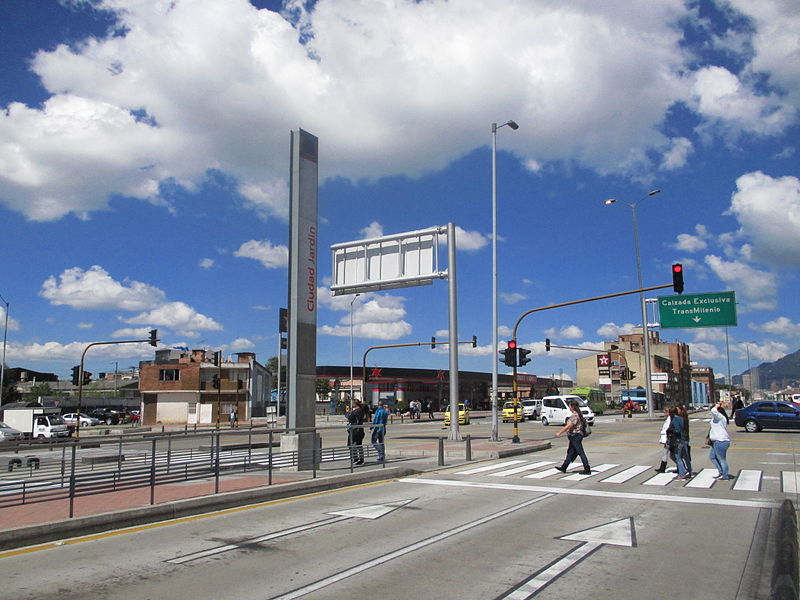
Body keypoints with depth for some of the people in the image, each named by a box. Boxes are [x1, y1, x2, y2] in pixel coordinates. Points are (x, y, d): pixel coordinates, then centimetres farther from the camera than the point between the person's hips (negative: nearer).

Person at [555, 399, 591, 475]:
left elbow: (569, 426, -23)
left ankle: (587, 470, -2)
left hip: (575, 436, -10)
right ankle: (564, 468, 23)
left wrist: (559, 433, -20)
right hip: (575, 437, 10)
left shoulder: (574, 415, -19)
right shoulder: (578, 414, 12)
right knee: (570, 452, 15)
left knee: (581, 452, -6)